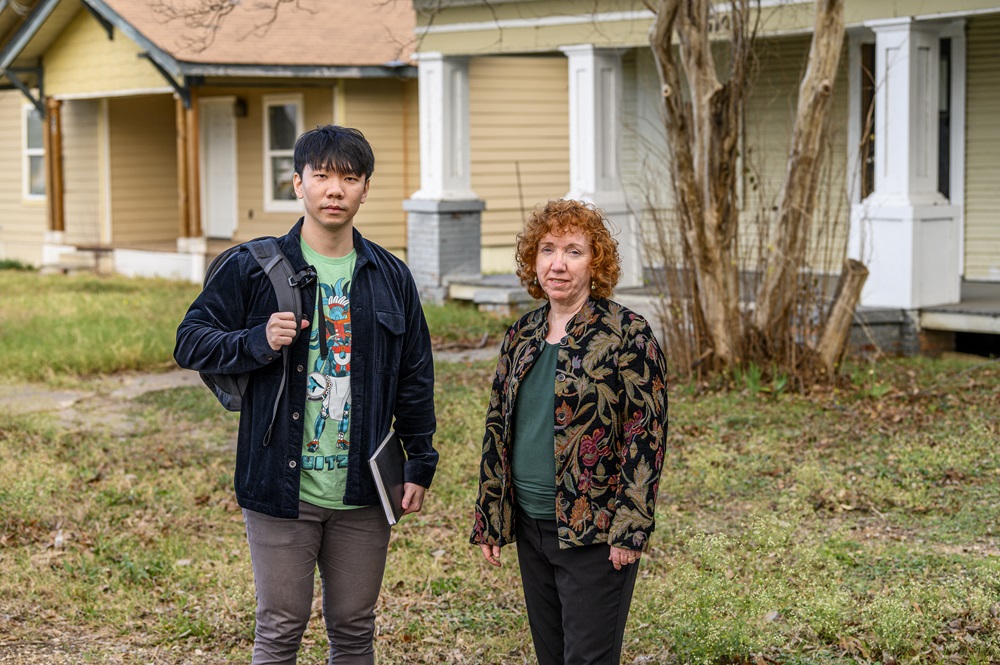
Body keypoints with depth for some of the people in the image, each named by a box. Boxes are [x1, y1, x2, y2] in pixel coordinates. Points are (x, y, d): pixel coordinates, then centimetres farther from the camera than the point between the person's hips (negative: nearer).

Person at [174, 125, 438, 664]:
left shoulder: (391, 277, 7)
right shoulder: (254, 269, -2)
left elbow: (415, 377, 14)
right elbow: (189, 342, -1)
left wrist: (420, 462, 12)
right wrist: (258, 342, -18)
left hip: (362, 496, 3)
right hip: (281, 489, -3)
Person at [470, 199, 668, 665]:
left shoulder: (627, 334, -9)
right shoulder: (521, 336, 10)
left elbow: (646, 434, -12)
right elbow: (497, 428, 15)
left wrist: (629, 527, -16)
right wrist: (488, 520, 12)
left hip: (594, 534, -6)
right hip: (530, 526, 6)